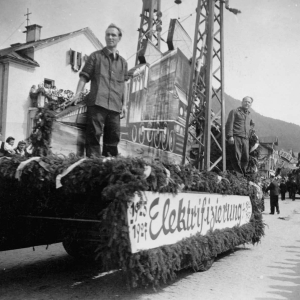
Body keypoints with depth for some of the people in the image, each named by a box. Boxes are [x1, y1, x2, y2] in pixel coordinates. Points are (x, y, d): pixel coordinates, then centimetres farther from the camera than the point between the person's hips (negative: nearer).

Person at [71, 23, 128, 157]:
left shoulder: (123, 62, 19)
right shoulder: (96, 56, 8)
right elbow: (84, 76, 4)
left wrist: (124, 104, 17)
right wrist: (77, 94, -8)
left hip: (115, 106, 4)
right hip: (97, 103, -4)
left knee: (113, 139, 4)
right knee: (94, 135, -9)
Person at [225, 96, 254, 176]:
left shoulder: (249, 115, 24)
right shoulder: (235, 111, 5)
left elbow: (252, 124, 45)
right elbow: (229, 124, -5)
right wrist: (230, 136, -16)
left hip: (245, 139, 6)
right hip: (236, 137, -6)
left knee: (246, 158, 1)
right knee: (236, 157, -12)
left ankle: (243, 174, 10)